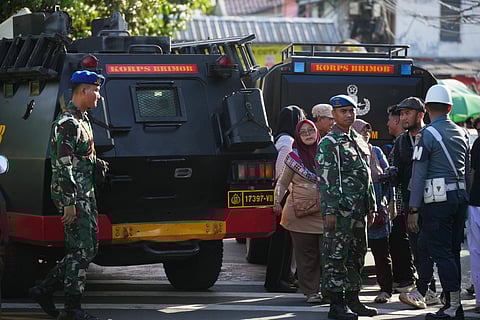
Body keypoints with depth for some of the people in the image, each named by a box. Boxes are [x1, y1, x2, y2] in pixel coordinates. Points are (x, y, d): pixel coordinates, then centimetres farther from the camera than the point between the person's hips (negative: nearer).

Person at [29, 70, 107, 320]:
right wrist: (69, 203, -23)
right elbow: (63, 166, -20)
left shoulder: (82, 119, 17)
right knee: (81, 250, -8)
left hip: (85, 194, 10)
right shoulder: (67, 123, -15)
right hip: (73, 196, -10)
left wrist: (96, 162, 12)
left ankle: (45, 289, 18)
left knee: (89, 248, 12)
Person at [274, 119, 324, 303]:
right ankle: (311, 291, 6)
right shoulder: (294, 156, 6)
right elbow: (282, 182, 10)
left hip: (324, 211, 1)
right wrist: (277, 202, -3)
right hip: (300, 212, -1)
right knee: (306, 254, 1)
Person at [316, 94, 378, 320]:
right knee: (336, 256, -5)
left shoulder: (360, 142, 17)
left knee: (357, 255, 12)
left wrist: (371, 206, 19)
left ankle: (352, 300, 21)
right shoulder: (329, 143, -7)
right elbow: (325, 180, -13)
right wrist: (329, 211, -19)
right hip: (340, 210, -8)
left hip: (358, 210, 8)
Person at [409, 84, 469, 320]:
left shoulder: (427, 134, -8)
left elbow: (418, 174, -10)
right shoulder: (462, 133, 13)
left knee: (441, 253, -5)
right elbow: (468, 170, 16)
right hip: (460, 196, 7)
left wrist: (414, 209, -9)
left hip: (437, 199, -7)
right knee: (453, 252, 12)